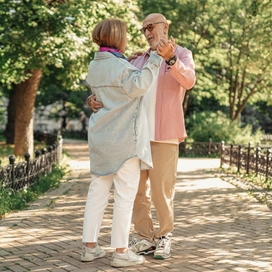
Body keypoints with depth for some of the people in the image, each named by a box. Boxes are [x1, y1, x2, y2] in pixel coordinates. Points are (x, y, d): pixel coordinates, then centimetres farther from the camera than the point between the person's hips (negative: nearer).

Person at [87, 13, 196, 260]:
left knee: (162, 190, -1)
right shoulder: (138, 60, 18)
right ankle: (145, 238, 15)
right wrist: (95, 99, -12)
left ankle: (164, 236, 16)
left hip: (164, 133, -5)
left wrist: (170, 58, -35)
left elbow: (188, 81, -17)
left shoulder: (182, 54, 5)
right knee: (137, 189, 5)